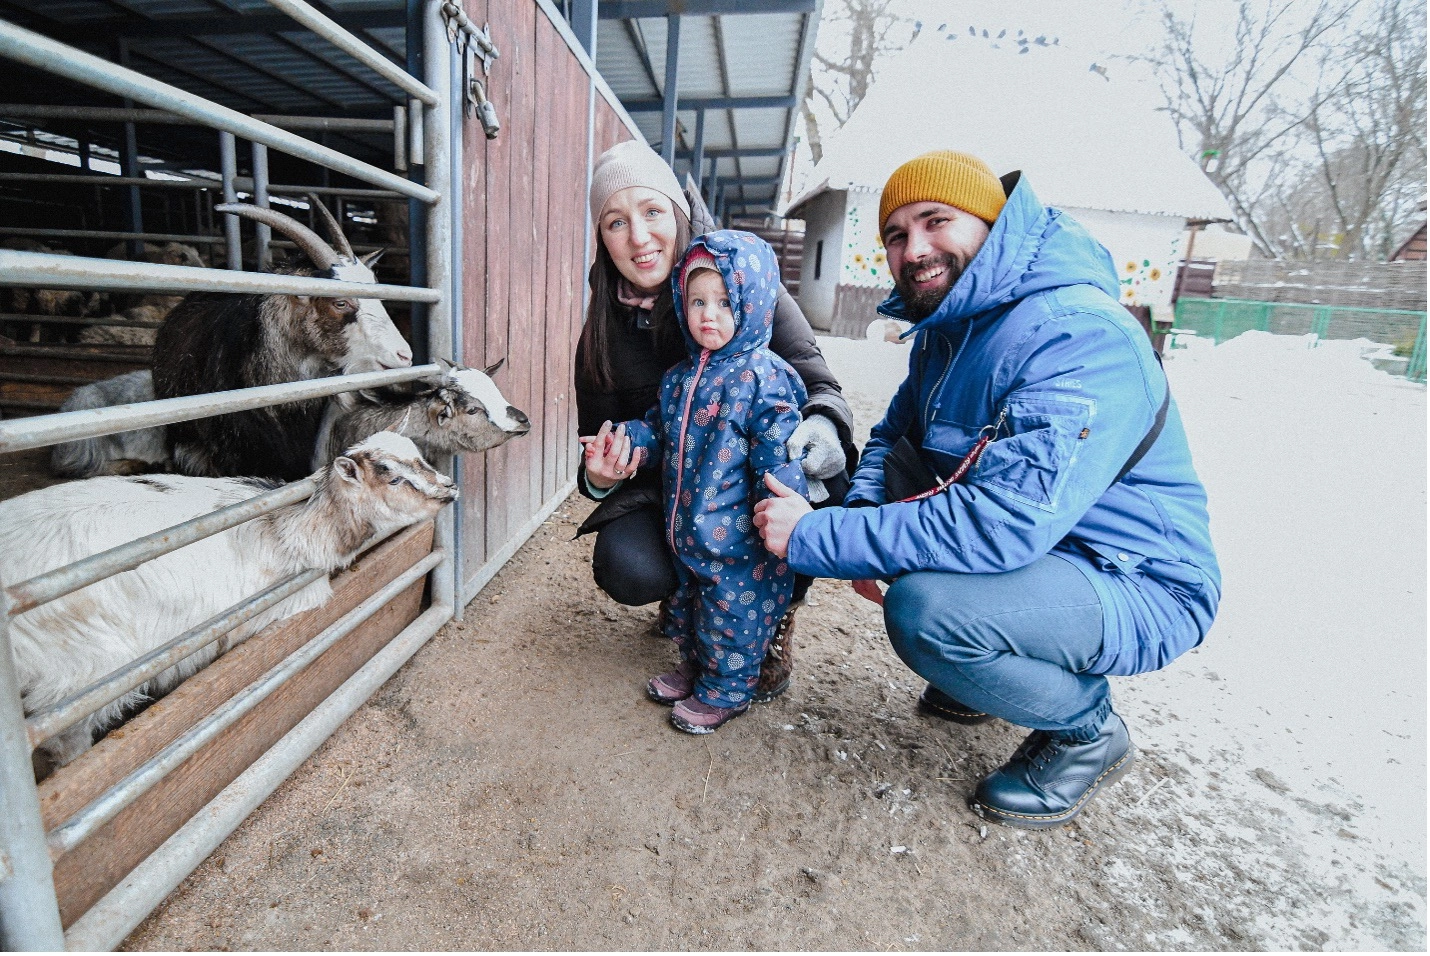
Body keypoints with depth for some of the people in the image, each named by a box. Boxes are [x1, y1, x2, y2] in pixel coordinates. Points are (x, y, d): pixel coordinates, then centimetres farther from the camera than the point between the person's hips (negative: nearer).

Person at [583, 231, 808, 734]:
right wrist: (624, 440, -2)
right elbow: (659, 427, 17)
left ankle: (725, 692, 31)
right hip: (686, 530, 8)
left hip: (738, 537, -7)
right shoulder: (679, 378, 6)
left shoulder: (765, 379, -17)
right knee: (687, 605, 25)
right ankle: (694, 667, 48)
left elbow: (779, 459, -19)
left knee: (732, 616, 9)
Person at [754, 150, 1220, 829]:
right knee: (883, 479, 1)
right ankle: (983, 671, 16)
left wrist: (814, 537, -31)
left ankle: (1088, 729, 1)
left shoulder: (1080, 337, -27)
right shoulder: (946, 330, 4)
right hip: (1034, 550, 9)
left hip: (1140, 590, -8)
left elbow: (1003, 522, -37)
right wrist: (861, 516, -14)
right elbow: (891, 435, 10)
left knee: (923, 606, -32)